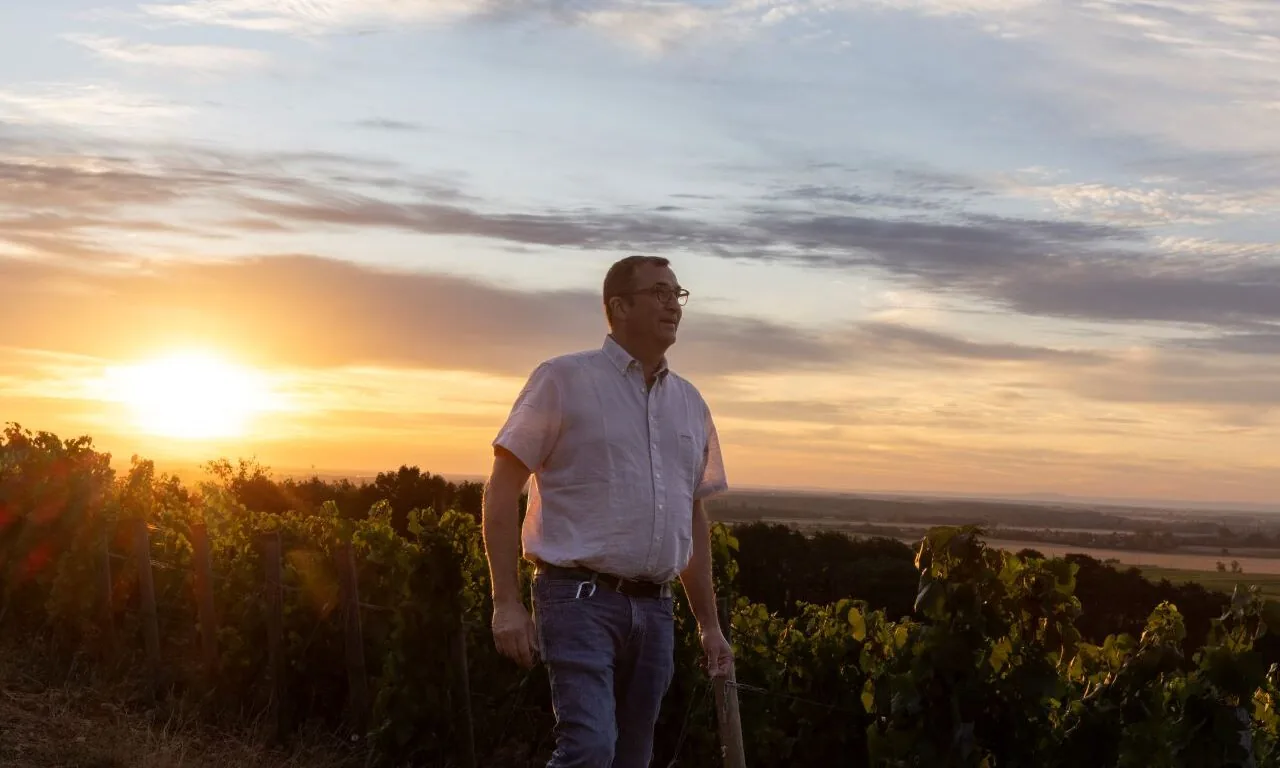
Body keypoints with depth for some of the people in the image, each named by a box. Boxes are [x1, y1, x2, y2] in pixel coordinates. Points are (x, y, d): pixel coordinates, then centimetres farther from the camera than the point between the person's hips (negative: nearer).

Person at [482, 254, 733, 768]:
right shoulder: (565, 379, -2)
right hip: (581, 598, -6)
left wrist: (709, 624, 18)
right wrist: (507, 604, -11)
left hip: (654, 609, 6)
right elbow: (501, 491, -4)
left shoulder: (690, 404, 15)